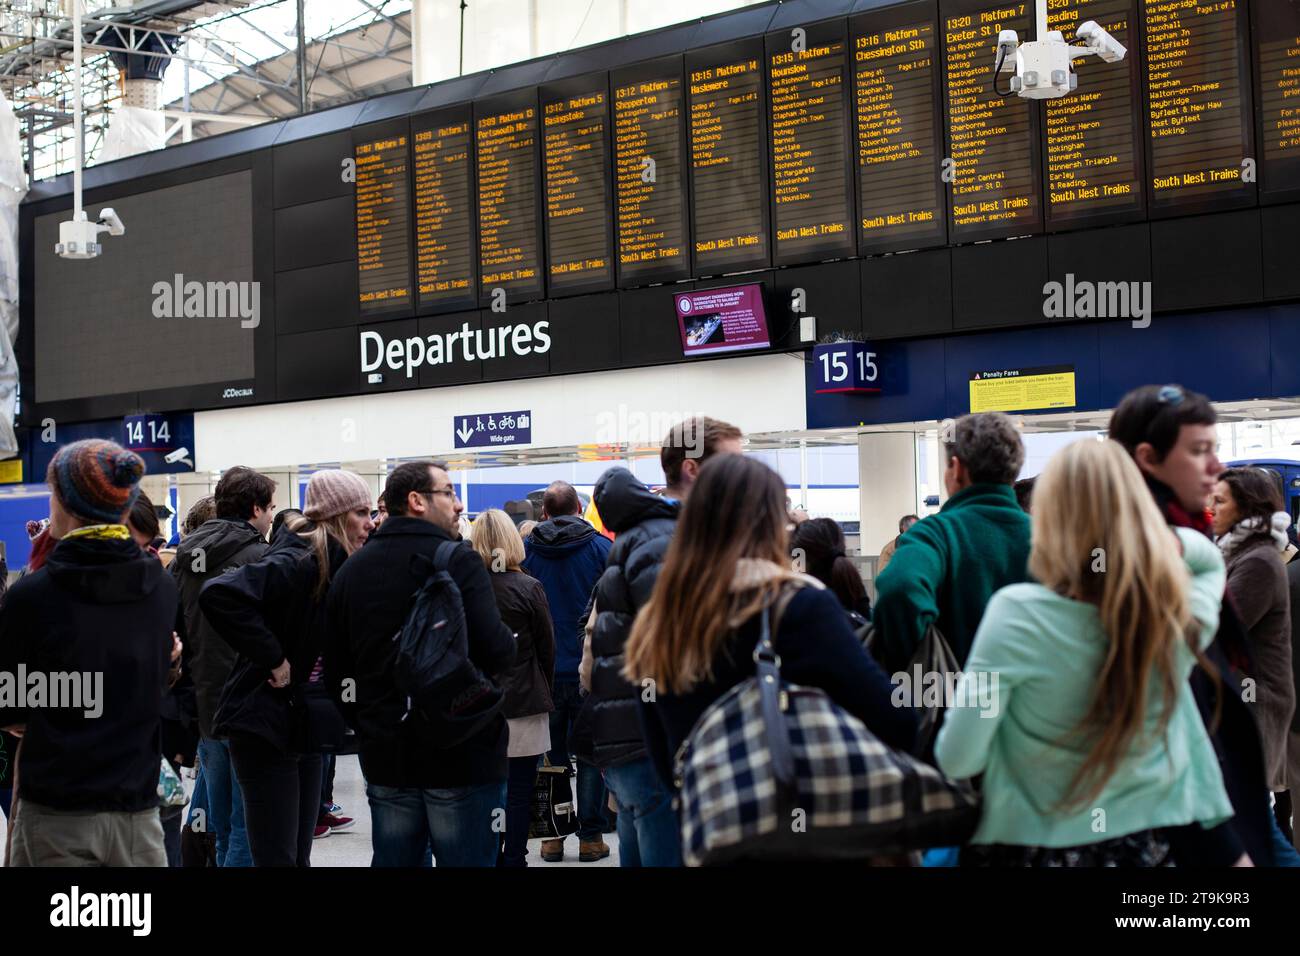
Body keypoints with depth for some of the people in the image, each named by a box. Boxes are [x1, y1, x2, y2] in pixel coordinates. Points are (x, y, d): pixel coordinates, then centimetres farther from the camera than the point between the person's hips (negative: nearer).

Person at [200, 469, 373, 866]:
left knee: (299, 854, 14)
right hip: (265, 725, -9)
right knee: (277, 858, -5)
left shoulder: (337, 567, 9)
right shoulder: (297, 562, -19)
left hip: (305, 726, 9)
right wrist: (272, 657, -26)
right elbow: (219, 595, -33)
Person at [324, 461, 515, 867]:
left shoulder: (351, 570, 9)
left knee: (393, 859, 13)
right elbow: (498, 653, -19)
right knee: (467, 859, 1)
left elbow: (336, 670, 9)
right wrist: (509, 641, 2)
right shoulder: (457, 560, -10)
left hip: (386, 757, 6)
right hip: (462, 756, -6)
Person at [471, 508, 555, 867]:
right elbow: (546, 649, -1)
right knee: (519, 793, 3)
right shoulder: (529, 588, -8)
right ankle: (513, 858, 6)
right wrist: (545, 694, 13)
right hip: (524, 703, -2)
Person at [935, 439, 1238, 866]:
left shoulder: (1016, 613, -22)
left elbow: (957, 759, -19)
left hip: (1029, 848, -3)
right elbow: (1211, 559, 15)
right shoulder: (1186, 617, -10)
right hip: (1149, 845, 3)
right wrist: (1171, 541, -6)